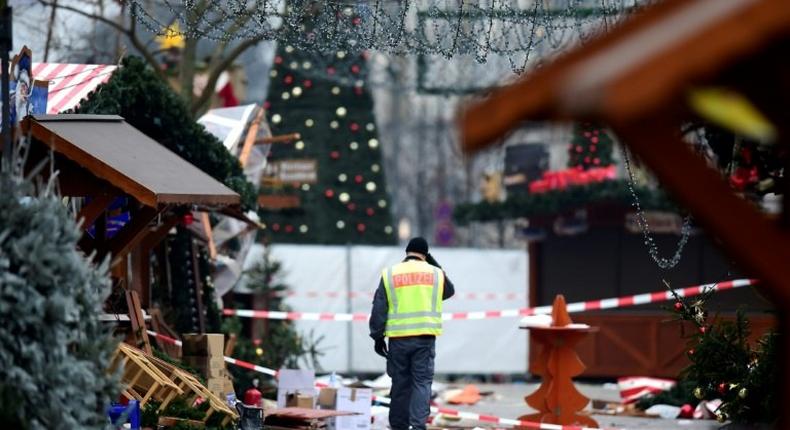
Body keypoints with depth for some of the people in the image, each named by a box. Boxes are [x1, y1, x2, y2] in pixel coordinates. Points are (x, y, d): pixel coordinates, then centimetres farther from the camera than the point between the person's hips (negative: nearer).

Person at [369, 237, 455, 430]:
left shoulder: (389, 274, 6)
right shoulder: (435, 273, 7)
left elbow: (379, 309, 3)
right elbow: (449, 291, 28)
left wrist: (377, 336, 8)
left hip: (398, 338, 1)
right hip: (425, 336, -1)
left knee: (400, 383, 8)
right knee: (422, 382, -1)